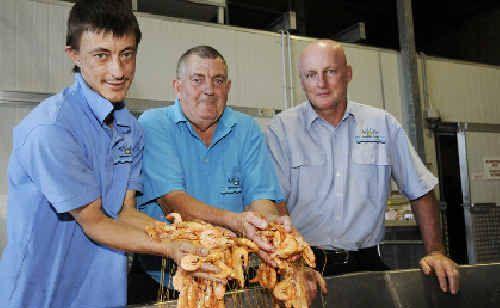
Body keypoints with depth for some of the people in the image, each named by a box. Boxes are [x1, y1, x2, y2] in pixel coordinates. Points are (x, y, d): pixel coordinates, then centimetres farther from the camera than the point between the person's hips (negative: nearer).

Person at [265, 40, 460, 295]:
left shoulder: (383, 124, 7)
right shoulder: (281, 128, -1)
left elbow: (420, 191, 13)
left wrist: (435, 252, 5)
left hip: (366, 264, 2)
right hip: (304, 262, -2)